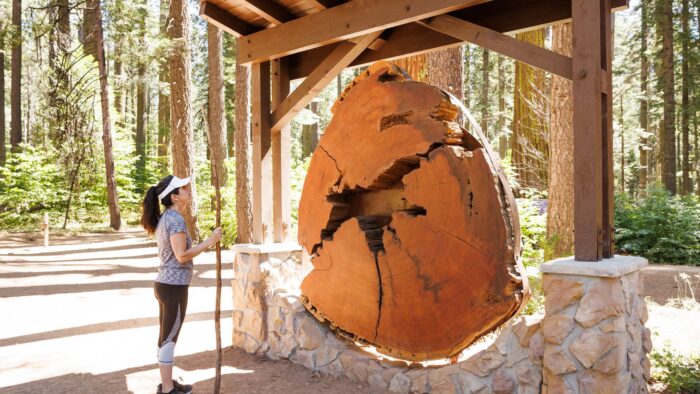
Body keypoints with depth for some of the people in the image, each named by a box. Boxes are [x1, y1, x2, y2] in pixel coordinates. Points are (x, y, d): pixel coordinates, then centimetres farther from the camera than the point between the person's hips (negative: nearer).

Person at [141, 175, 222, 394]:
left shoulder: (164, 218, 12)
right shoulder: (176, 220, -17)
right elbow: (182, 255, -22)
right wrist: (210, 241, -18)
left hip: (164, 284, 9)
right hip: (174, 286, -9)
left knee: (165, 337, 16)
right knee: (170, 338, 1)